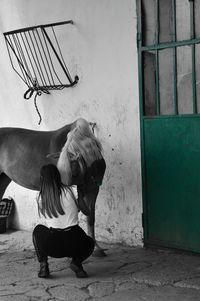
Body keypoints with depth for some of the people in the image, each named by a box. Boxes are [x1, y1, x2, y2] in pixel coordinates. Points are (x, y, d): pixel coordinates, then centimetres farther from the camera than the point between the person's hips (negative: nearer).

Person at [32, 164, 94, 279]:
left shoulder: (41, 198, 3)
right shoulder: (68, 191, 0)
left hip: (53, 246, 1)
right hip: (75, 244, -1)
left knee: (38, 230, 33)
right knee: (90, 243, 35)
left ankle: (43, 265, 17)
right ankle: (76, 261, 4)